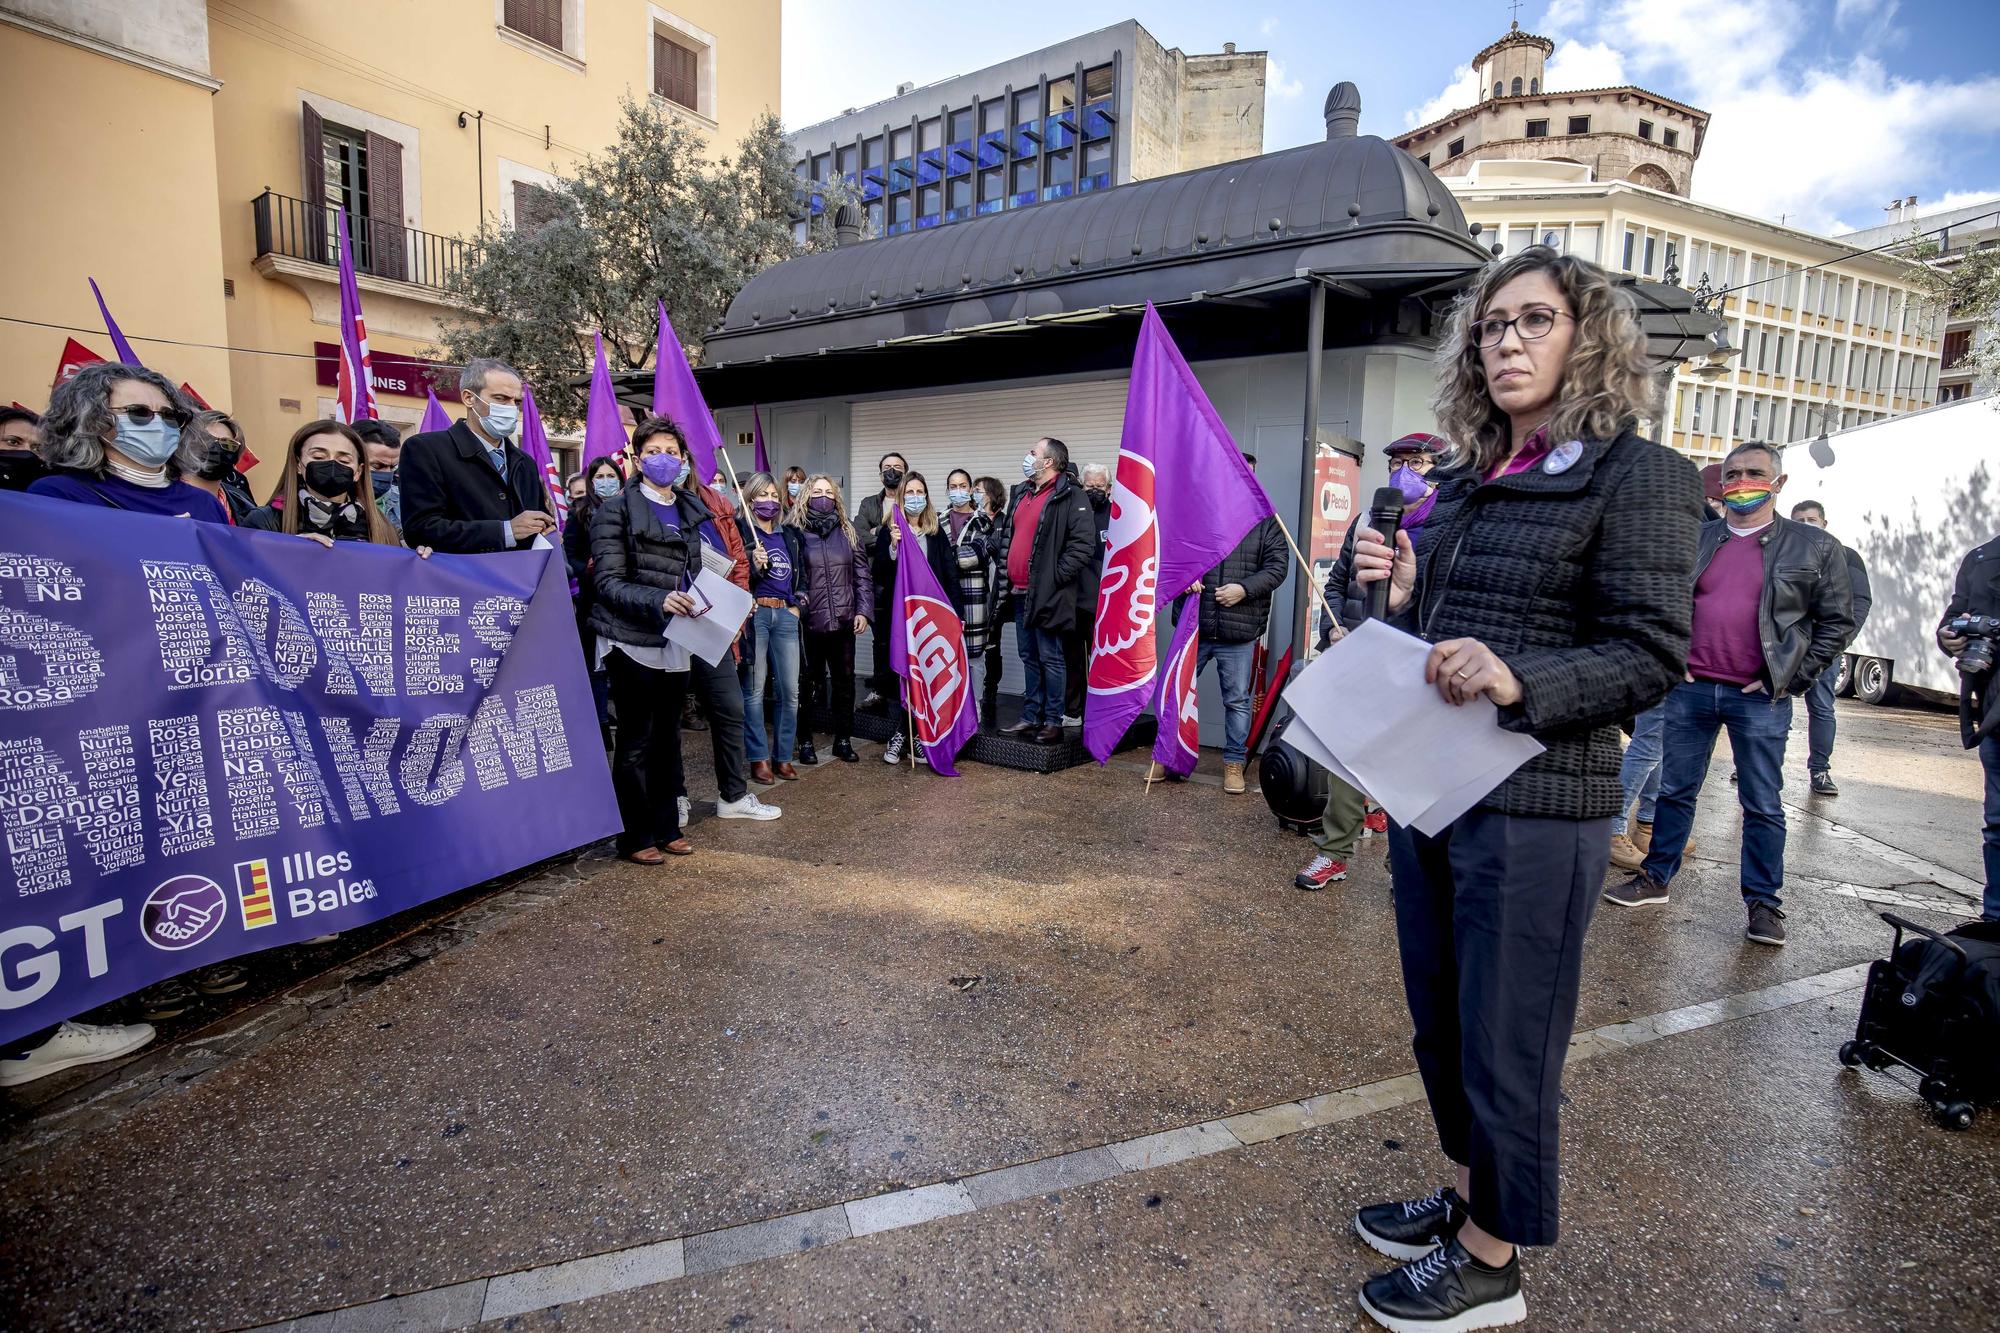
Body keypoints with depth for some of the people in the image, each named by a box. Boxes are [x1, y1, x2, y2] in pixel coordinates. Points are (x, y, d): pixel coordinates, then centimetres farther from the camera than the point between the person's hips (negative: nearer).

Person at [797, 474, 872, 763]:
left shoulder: (848, 532, 9)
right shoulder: (796, 531, 0)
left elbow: (862, 575, 8)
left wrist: (862, 611, 0)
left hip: (843, 620, 3)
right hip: (808, 621, -3)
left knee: (845, 681, 8)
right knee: (809, 682, 6)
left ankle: (843, 740, 20)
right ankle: (806, 740, 18)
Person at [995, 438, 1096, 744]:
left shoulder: (1070, 497, -10)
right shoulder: (1024, 496, 17)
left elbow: (1083, 545, -19)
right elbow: (1008, 535, 29)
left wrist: (1054, 576, -19)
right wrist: (1006, 569, 18)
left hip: (1046, 595, -9)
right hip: (1021, 593, 9)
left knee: (1050, 659, -1)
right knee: (1029, 658, 14)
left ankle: (1053, 722, 8)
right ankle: (1031, 718, 23)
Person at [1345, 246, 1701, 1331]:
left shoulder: (1635, 476, -7)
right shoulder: (1463, 481, 12)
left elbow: (1651, 655, -13)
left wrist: (1519, 681, -28)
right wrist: (1400, 593, -1)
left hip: (1534, 809, -7)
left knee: (1504, 1041, 7)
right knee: (1441, 1018, 20)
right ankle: (1468, 1192, 42)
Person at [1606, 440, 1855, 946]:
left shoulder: (1814, 547, 2)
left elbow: (1837, 622, 3)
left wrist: (1790, 678, -5)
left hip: (1760, 699, -2)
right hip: (1690, 690, 2)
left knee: (1763, 806, 6)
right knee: (1675, 791, 10)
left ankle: (1763, 902, 18)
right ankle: (1655, 878, 22)